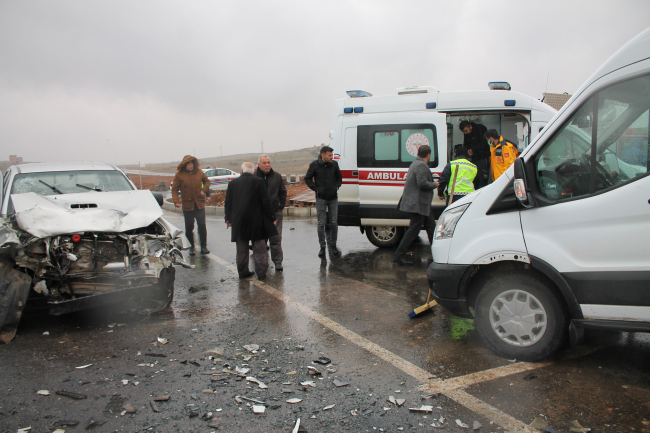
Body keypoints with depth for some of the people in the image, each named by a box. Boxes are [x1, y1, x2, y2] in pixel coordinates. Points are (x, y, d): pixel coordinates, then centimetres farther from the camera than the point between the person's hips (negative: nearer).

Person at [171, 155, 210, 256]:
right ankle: (191, 247, 20)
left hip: (199, 204, 1)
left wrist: (204, 190, 1)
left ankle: (203, 247, 6)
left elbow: (207, 181, 19)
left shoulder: (199, 172, 4)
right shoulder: (179, 174, -3)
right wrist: (176, 201, -17)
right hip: (187, 205, -1)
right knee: (189, 227, 6)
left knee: (202, 226, -4)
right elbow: (174, 189, -3)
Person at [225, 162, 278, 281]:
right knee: (259, 249, 5)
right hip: (256, 221, -3)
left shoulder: (233, 183, 4)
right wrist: (271, 217, 1)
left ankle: (243, 272, 20)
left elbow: (228, 203, 8)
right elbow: (266, 202, -7)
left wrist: (228, 219, 16)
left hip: (239, 222, 3)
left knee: (241, 250, 13)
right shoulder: (259, 182, -6)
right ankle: (261, 273, 6)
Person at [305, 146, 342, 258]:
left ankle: (333, 246, 18)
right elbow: (307, 179, 3)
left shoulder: (334, 164, 3)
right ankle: (322, 247, 12)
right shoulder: (314, 165, -5)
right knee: (321, 223, 1)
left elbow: (339, 177, 17)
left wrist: (336, 187, 1)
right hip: (321, 198, -2)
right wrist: (316, 189, -6)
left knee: (334, 223, 6)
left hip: (333, 198, 3)